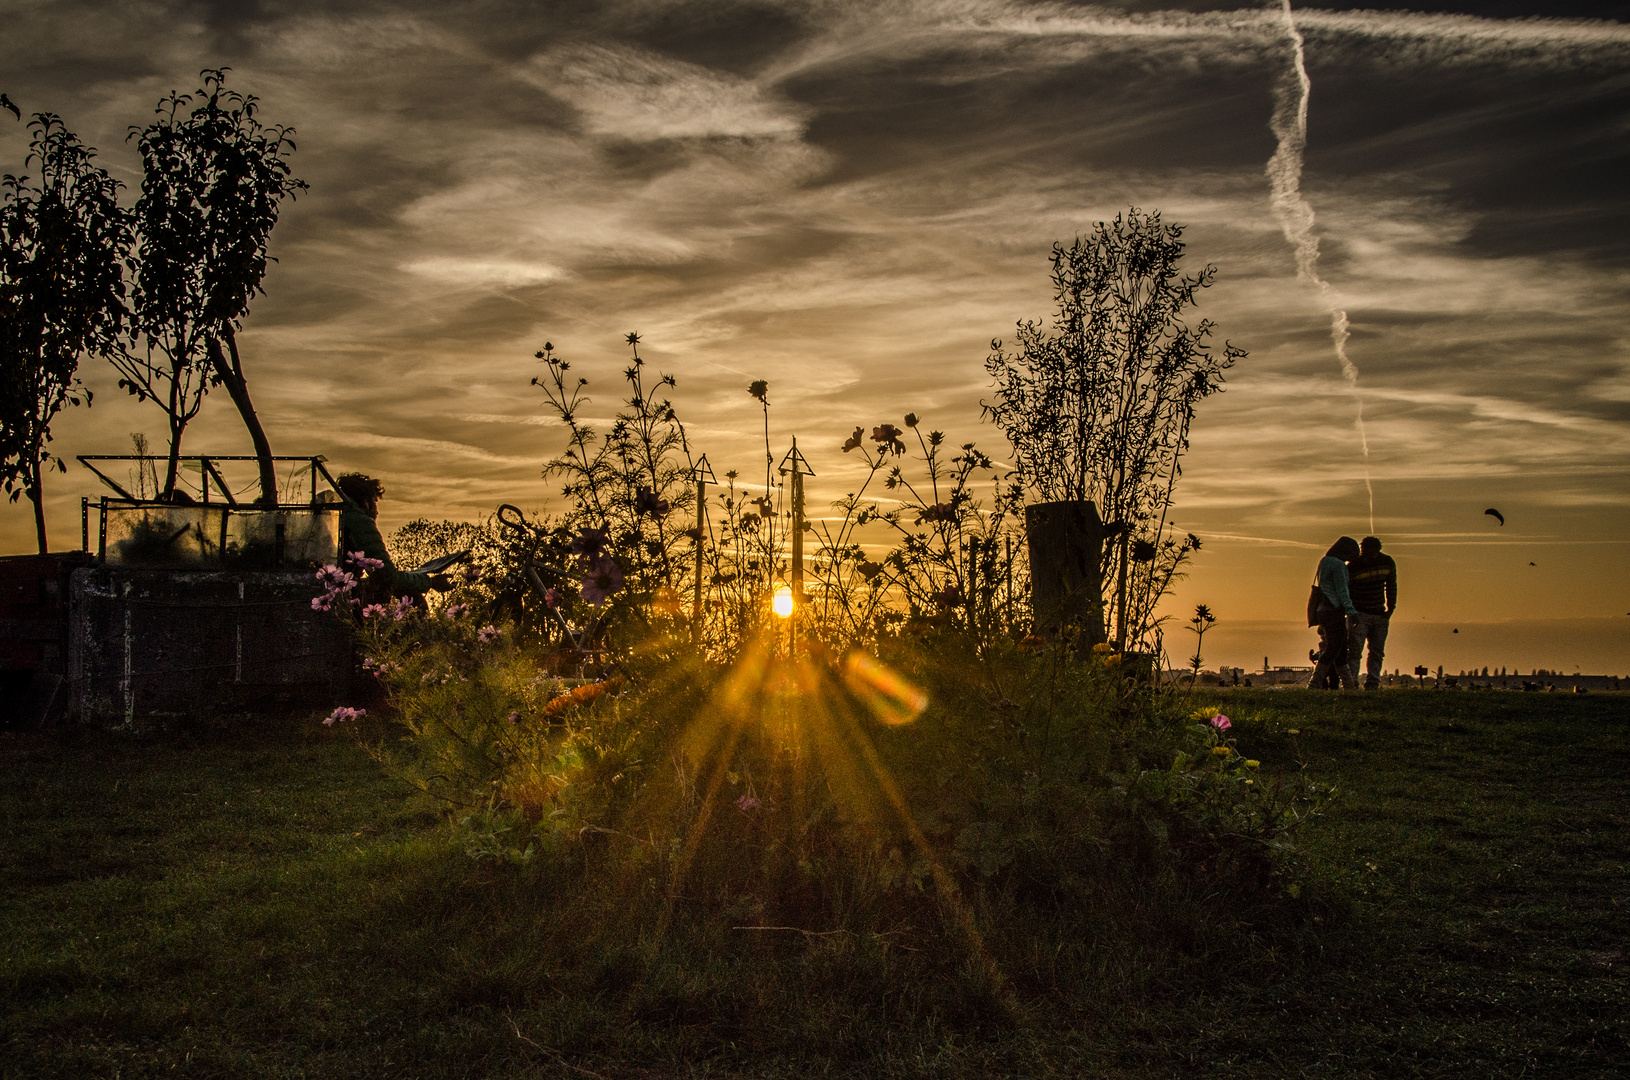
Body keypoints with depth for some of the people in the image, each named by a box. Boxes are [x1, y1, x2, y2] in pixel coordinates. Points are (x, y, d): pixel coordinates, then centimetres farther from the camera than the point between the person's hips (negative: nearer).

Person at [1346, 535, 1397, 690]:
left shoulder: (1387, 563, 0)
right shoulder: (1353, 567, -12)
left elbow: (1391, 586, 13)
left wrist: (1390, 608, 6)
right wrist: (1351, 613, -17)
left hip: (1380, 615, 5)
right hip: (1359, 616, -5)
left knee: (1377, 652, 4)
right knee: (1354, 651, -11)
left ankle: (1372, 683, 8)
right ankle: (1350, 683, -10)